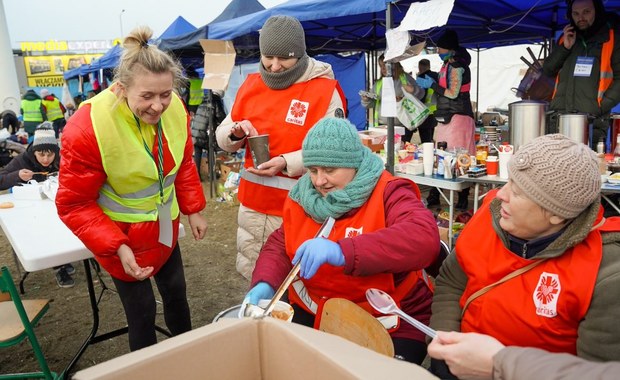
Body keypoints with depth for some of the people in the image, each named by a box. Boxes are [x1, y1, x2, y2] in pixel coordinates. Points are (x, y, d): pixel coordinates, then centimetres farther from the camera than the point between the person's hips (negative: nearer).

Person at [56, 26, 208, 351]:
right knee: (142, 310, 6)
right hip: (122, 236, -5)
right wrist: (117, 247, -26)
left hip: (165, 227, 5)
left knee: (176, 292, 22)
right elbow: (74, 205, -19)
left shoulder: (175, 109, -13)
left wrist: (193, 210, 3)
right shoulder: (87, 129, -28)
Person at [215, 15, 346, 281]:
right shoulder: (251, 85, 6)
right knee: (253, 277, 19)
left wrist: (287, 163, -25)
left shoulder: (325, 91, -10)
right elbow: (222, 138, 12)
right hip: (252, 203, 5)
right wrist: (235, 133, -11)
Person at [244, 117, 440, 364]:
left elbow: (425, 238, -33)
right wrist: (265, 283, -18)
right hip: (310, 317, 5)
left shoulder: (389, 193, -15)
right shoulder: (302, 197, 3)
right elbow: (280, 245, 4)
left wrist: (342, 252, -44)